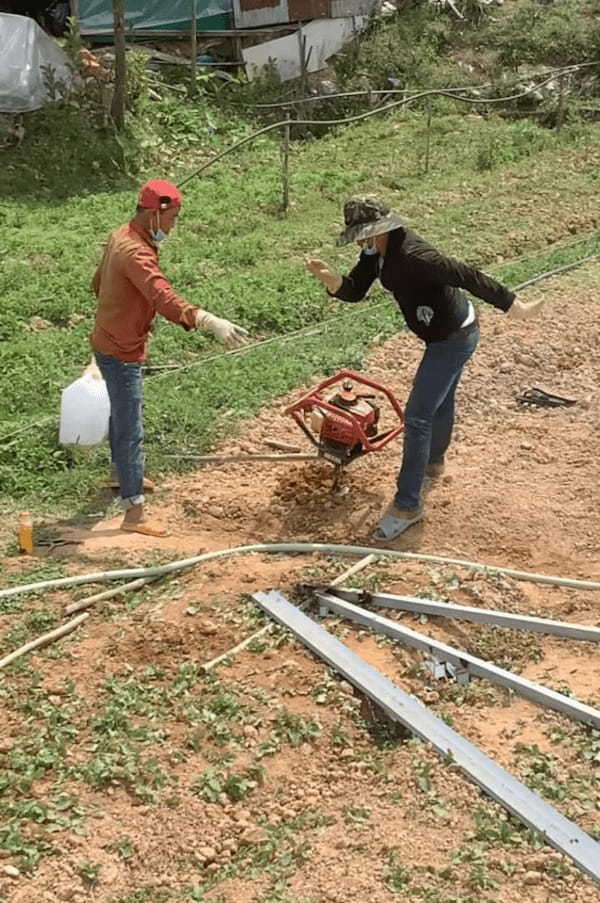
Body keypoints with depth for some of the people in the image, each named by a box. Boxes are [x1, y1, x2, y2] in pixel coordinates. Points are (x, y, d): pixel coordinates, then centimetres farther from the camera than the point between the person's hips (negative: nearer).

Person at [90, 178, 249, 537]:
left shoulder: (121, 237, 5)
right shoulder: (135, 252, -28)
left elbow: (98, 281, 20)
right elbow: (164, 298, -43)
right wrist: (212, 322, -53)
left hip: (111, 343, 10)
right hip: (121, 353, -10)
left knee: (121, 413, 27)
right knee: (131, 429, -7)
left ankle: (122, 472, 48)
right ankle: (134, 511, -2)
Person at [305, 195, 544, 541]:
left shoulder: (413, 256, -32)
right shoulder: (376, 250, -4)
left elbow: (467, 276, -32)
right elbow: (355, 290, -1)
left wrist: (515, 307, -28)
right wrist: (330, 278, -24)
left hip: (454, 339, -10)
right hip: (448, 333, 10)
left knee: (417, 417, -10)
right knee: (442, 401, 30)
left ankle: (407, 505, -4)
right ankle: (434, 463, 55)